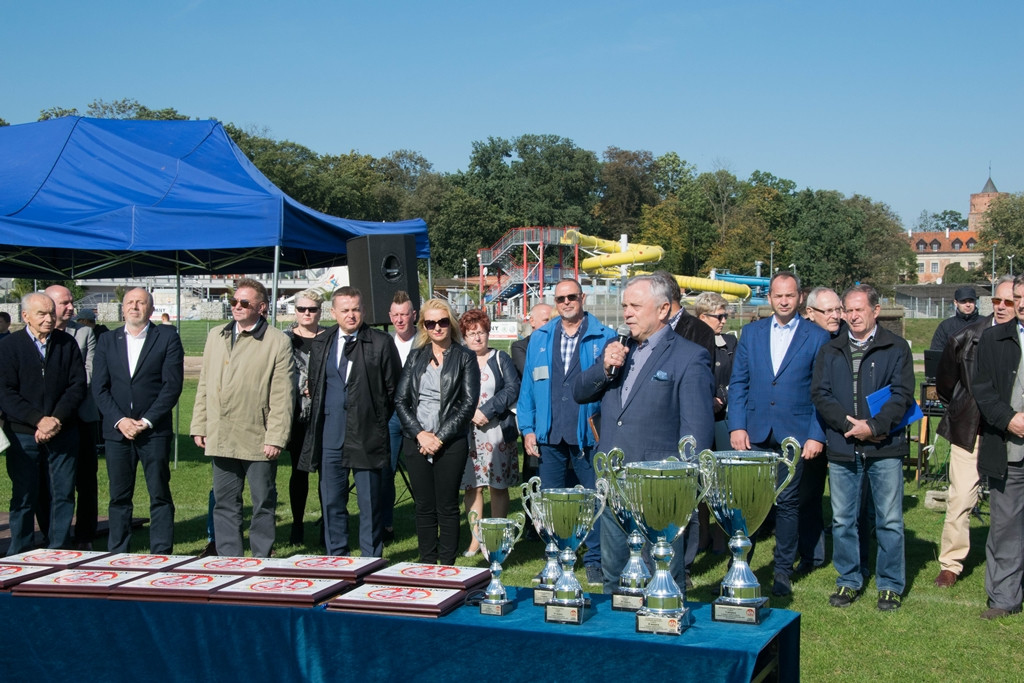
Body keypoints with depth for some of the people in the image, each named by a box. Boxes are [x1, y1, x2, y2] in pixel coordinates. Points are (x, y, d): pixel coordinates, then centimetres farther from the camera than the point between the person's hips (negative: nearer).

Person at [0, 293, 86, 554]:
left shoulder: (67, 343, 6)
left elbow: (78, 385, 3)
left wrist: (57, 419, -10)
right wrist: (39, 420, -15)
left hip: (63, 432, 2)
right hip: (23, 434, -2)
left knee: (64, 494, 5)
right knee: (23, 497, 4)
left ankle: (60, 552, 15)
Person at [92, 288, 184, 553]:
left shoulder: (167, 337, 3)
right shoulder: (107, 341, 12)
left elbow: (172, 384, -5)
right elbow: (99, 387, 6)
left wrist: (147, 421, -11)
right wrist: (119, 420, -8)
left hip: (154, 430, -3)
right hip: (117, 430, 3)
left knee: (160, 496, 0)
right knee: (119, 497, 7)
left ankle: (161, 557, 5)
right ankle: (118, 557, 15)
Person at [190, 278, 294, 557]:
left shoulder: (278, 341, -5)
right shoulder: (216, 336, 13)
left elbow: (282, 397, -8)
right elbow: (204, 385, 16)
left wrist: (275, 438, -13)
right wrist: (199, 426, 10)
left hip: (259, 440, -5)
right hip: (221, 439, 5)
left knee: (263, 503, 6)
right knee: (224, 504, 10)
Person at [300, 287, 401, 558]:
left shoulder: (381, 342, -2)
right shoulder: (321, 343, 10)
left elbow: (394, 388, 2)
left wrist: (380, 420, 2)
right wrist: (321, 415, 12)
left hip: (366, 435, -4)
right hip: (330, 435, 4)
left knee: (369, 503, 3)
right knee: (331, 501, 10)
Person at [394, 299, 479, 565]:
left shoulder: (464, 357, 2)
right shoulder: (416, 356, 12)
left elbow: (469, 403, -5)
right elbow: (400, 400, 7)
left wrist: (440, 437, -11)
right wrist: (419, 434, -7)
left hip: (451, 443, -3)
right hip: (416, 441, 3)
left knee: (447, 507, 1)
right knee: (424, 507, 7)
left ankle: (447, 566, 8)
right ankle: (427, 564, 15)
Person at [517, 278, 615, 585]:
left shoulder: (604, 338, 2)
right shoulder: (539, 339, 12)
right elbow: (528, 386, 11)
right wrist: (527, 429, 4)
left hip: (590, 434, -3)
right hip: (550, 436, 3)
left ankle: (595, 560, 13)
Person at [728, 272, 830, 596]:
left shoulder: (817, 337, 1)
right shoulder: (751, 332, 8)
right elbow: (738, 383, 7)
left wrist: (817, 435, -8)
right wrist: (737, 426, -2)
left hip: (794, 433, -2)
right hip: (754, 432, 2)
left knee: (787, 502, 6)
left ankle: (783, 571, 18)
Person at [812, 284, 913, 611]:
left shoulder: (895, 347, 2)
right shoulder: (830, 351, 12)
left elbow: (902, 395, -4)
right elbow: (819, 393, 3)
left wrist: (874, 426, -16)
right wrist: (849, 424, -11)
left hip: (885, 448, -3)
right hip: (842, 448, 3)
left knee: (889, 520, 2)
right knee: (842, 520, 8)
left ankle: (890, 585, 14)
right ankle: (849, 581, 22)